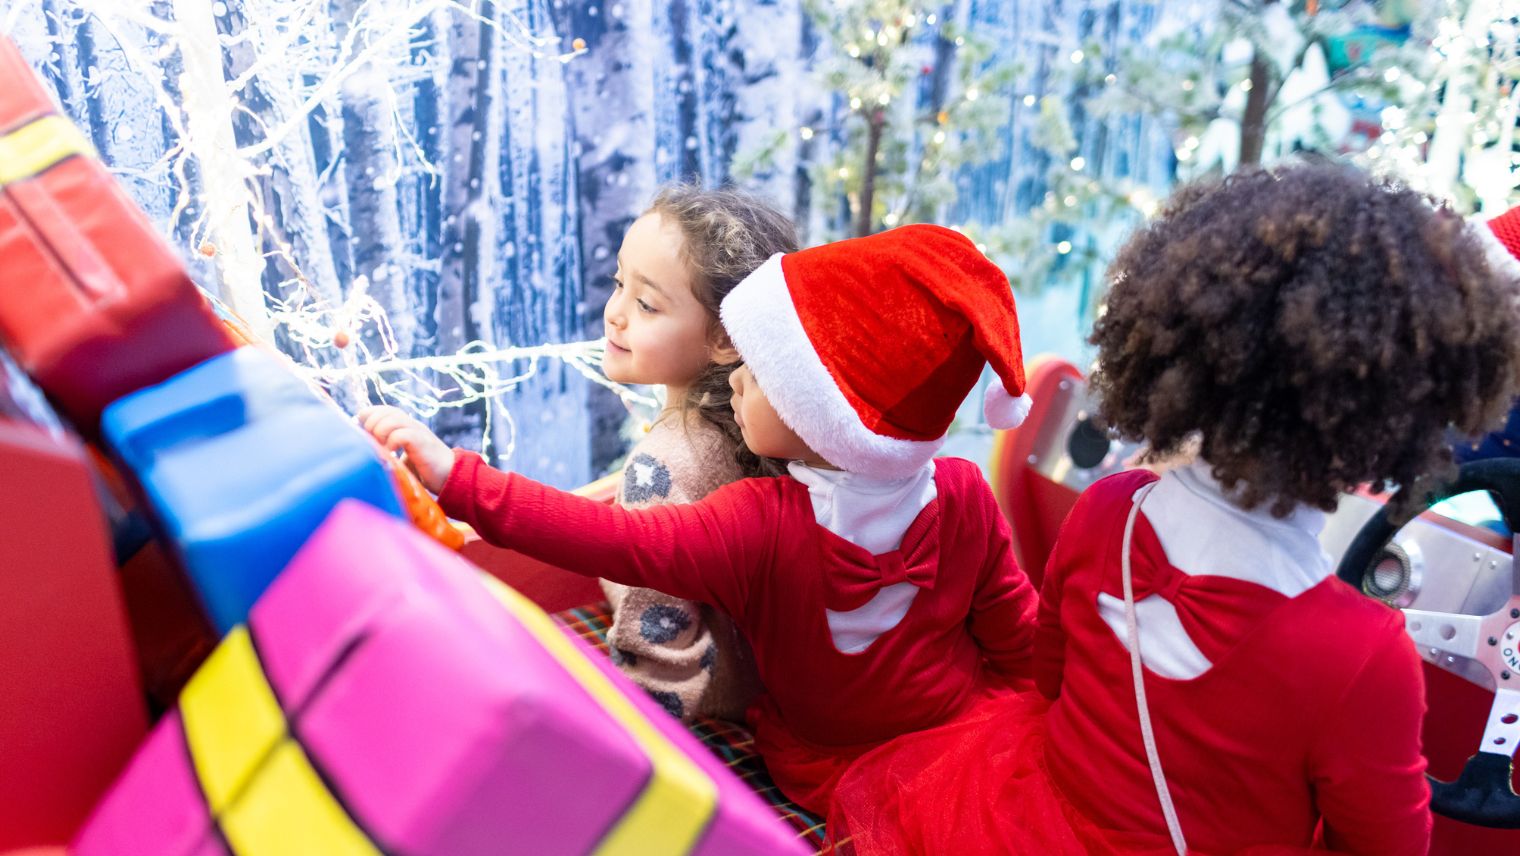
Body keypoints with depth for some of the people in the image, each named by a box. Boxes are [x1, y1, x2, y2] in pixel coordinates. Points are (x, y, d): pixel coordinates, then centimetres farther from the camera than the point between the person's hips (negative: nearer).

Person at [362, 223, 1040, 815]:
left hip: (820, 772, -3)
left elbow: (615, 541, -38)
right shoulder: (965, 496, -22)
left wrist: (456, 478, -39)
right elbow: (1020, 645, -10)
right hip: (966, 745, 3)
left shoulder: (759, 528, -34)